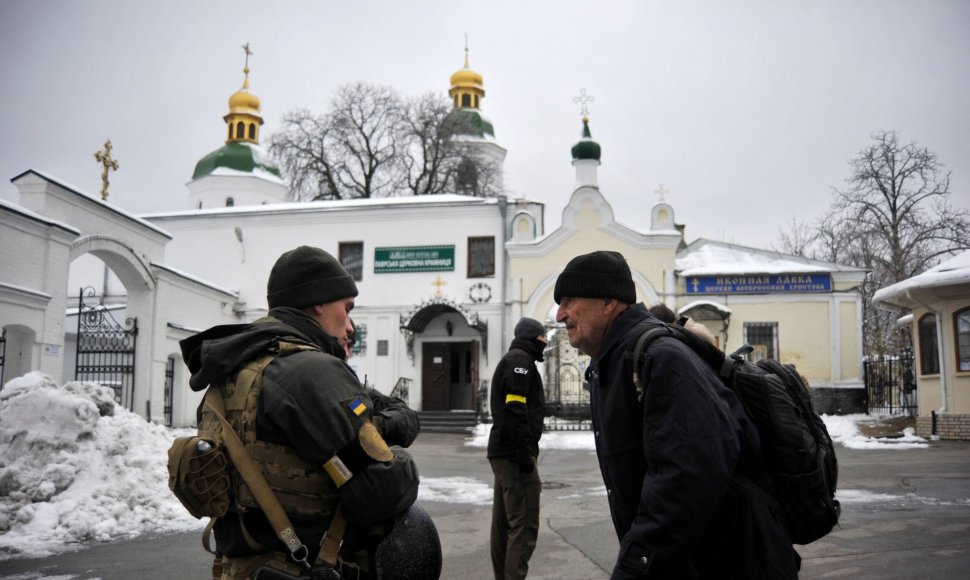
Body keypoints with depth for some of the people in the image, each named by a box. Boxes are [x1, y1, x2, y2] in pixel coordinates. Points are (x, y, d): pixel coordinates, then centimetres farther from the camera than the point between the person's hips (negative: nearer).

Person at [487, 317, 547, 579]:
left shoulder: (510, 360, 23)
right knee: (525, 524, -10)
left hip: (502, 453, 11)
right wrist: (525, 452, -21)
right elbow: (515, 409, -20)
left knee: (504, 522, 13)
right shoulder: (521, 360, -9)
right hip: (514, 455, -11)